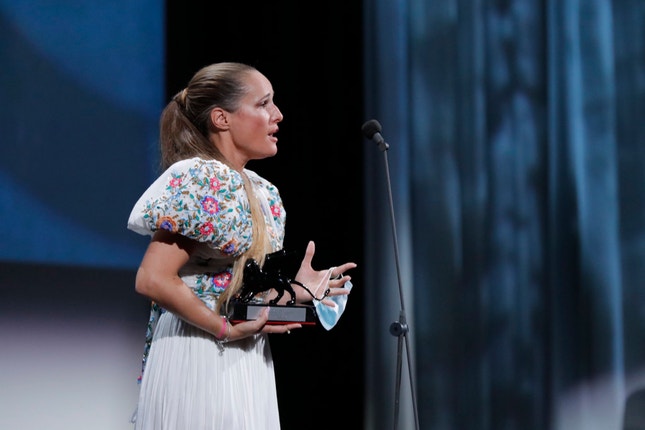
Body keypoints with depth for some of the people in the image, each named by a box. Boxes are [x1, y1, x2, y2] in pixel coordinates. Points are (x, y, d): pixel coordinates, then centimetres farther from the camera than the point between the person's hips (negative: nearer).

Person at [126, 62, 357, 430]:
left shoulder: (262, 194, 12)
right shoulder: (203, 181, -14)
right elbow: (153, 279, -22)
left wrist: (298, 291, 9)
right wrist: (228, 329, -17)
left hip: (248, 365, 9)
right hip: (200, 362, -9)